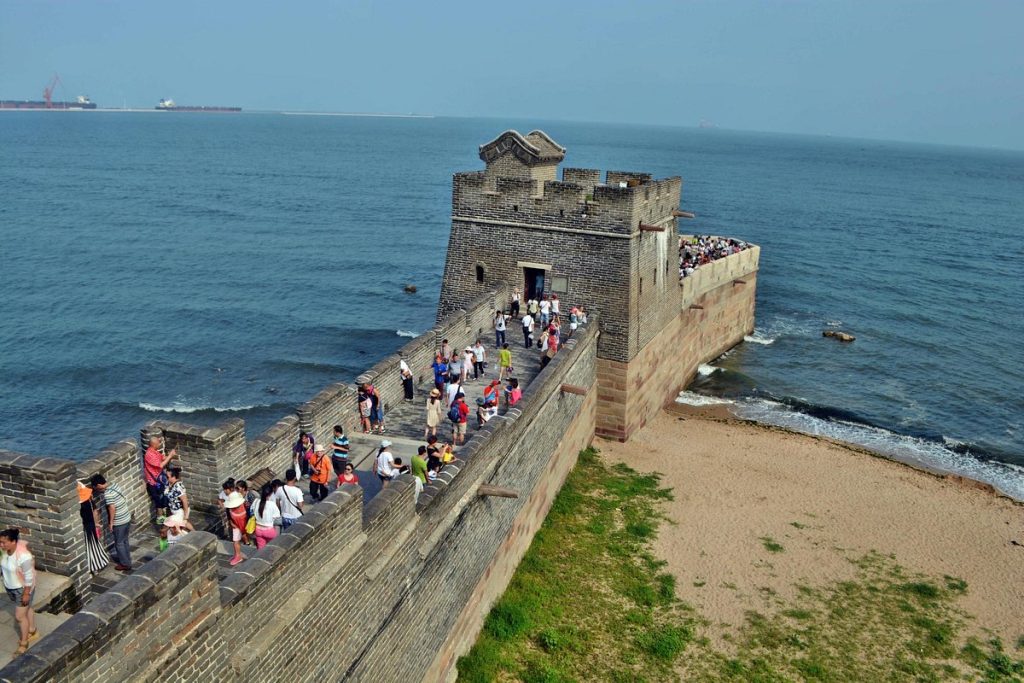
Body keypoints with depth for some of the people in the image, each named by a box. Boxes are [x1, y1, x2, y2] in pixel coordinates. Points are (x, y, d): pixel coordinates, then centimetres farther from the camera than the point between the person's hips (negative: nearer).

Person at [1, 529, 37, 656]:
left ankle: (23, 643, 22)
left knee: (19, 616, 3)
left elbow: (29, 577, -26)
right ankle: (32, 632, 44)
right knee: (26, 609, 25)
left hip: (22, 589, -7)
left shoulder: (23, 556, -34)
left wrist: (26, 593, -20)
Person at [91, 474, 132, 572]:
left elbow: (112, 508, -27)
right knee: (125, 541, 21)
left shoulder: (107, 494, -23)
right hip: (127, 518, 8)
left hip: (119, 522, -8)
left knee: (119, 543, 7)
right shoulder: (114, 485, 2)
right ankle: (126, 560, 34)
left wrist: (111, 522, -16)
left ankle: (125, 564, 15)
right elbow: (125, 498, 13)